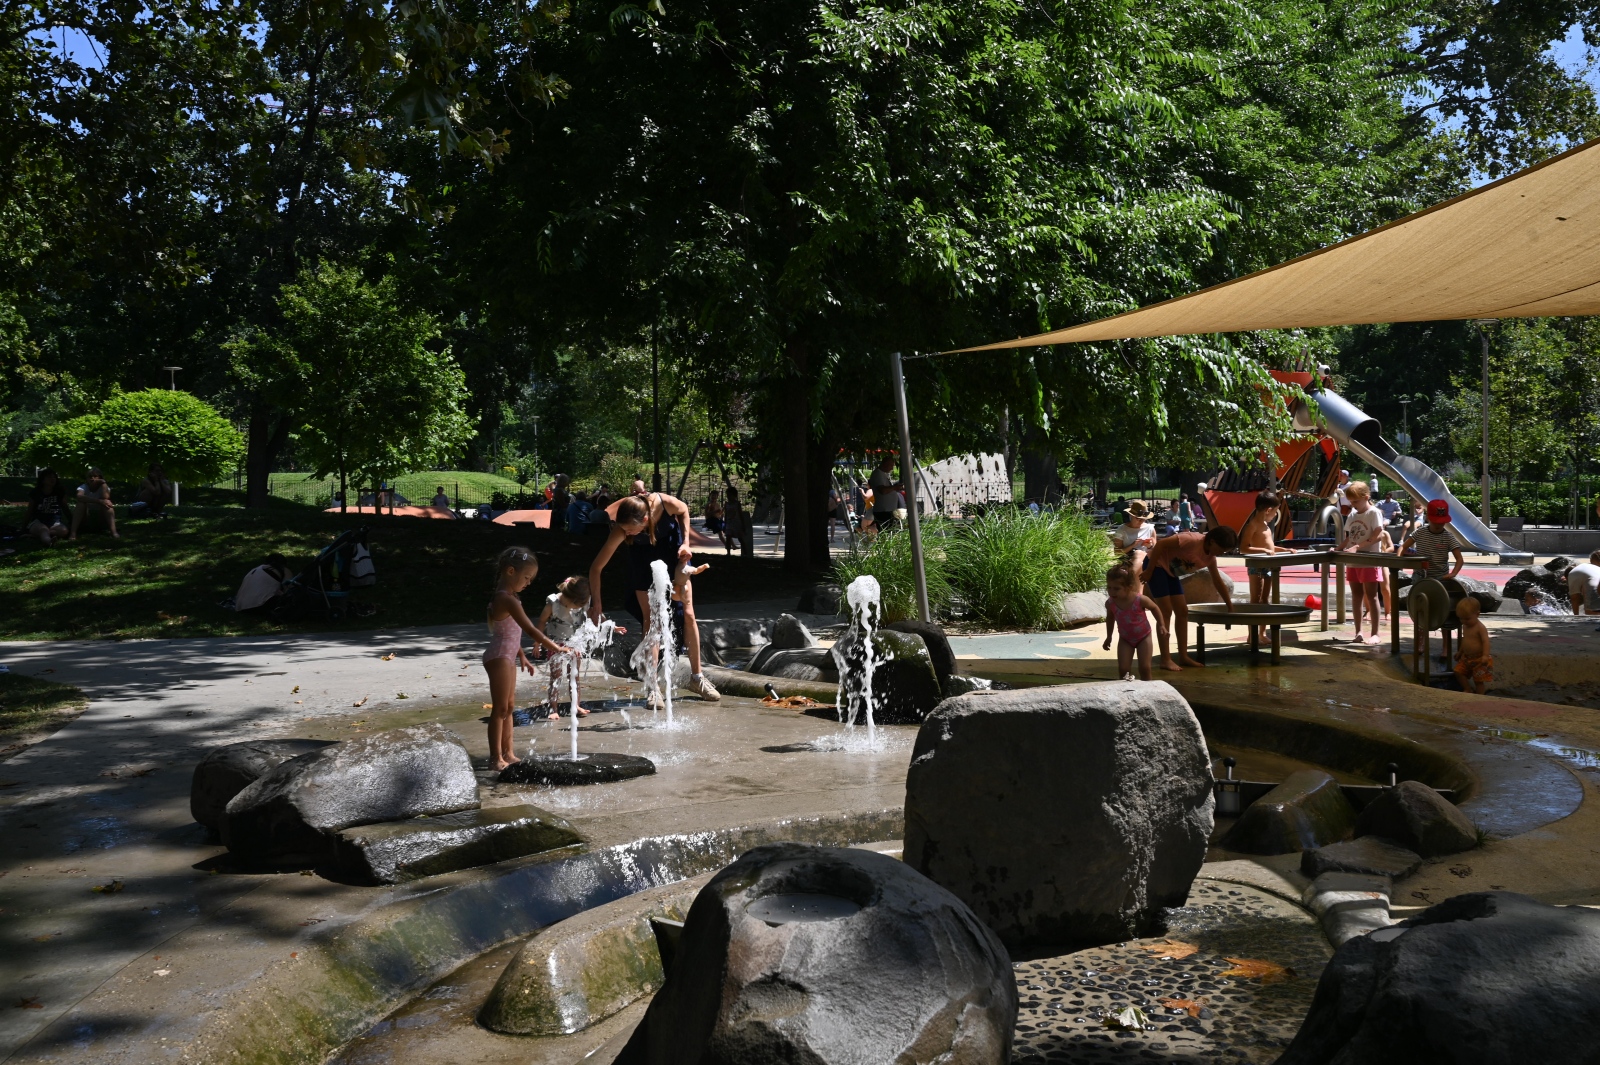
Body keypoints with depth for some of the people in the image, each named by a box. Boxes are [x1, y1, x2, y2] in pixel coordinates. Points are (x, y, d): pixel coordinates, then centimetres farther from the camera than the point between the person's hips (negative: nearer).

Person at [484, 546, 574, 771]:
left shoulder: (505, 597, 10)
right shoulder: (508, 600, -22)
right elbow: (530, 629, -28)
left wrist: (521, 656, 21)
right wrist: (556, 648, -28)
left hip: (507, 657, 10)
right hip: (499, 657, -10)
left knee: (509, 707, 15)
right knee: (500, 708, -4)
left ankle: (507, 753, 23)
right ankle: (496, 758, 2)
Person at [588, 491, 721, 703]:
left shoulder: (665, 503, -36)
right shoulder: (620, 531, -34)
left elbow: (683, 511, -9)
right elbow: (596, 568, -26)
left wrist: (685, 542, -17)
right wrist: (595, 605, -26)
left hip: (671, 548, 1)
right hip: (643, 557, -1)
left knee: (688, 614, 1)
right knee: (650, 620, -8)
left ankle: (696, 677, 14)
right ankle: (655, 687, -2)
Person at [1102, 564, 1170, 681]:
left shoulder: (1140, 600, -29)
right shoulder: (1110, 603, -19)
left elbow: (1155, 608, -7)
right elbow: (1110, 618, 3)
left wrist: (1162, 625, -7)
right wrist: (1109, 637, 10)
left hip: (1143, 637, -2)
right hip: (1125, 639, 2)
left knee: (1144, 668, -2)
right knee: (1123, 669, -5)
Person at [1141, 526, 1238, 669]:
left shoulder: (1210, 557, 0)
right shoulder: (1192, 540, -28)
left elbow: (1218, 582, 13)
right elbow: (1161, 544, -29)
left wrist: (1230, 606, 17)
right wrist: (1148, 571, -24)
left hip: (1171, 571, 9)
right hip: (1155, 564, -9)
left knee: (1182, 611, 4)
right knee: (1166, 611, -12)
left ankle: (1183, 656, 9)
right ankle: (1165, 659, -9)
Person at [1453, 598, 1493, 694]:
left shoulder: (1480, 628, -19)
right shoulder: (1465, 626, 6)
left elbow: (1485, 641, -27)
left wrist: (1485, 655, -38)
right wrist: (1460, 652, 25)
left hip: (1479, 660, -7)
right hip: (1466, 658, 8)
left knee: (1479, 679, 2)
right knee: (1458, 672, 1)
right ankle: (1468, 689, 15)